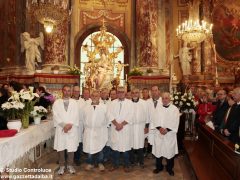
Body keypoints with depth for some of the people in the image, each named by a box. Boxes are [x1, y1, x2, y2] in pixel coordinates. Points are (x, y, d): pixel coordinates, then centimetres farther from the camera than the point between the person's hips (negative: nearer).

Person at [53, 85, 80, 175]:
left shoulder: (74, 102, 8)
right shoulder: (57, 102, 5)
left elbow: (76, 115, 0)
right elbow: (56, 116, -4)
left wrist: (70, 124, -13)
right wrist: (64, 125, -14)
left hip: (72, 129, 1)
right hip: (61, 128, 0)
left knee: (71, 147, 5)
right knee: (60, 147, 5)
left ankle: (70, 165, 22)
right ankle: (62, 166, 22)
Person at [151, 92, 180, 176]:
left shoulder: (175, 109, -3)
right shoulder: (157, 108, 4)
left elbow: (175, 122, -9)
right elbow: (154, 119, -2)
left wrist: (167, 129, -18)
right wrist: (159, 128, -17)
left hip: (170, 134, -1)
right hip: (158, 133, 2)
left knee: (170, 151, 8)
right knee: (158, 150, 9)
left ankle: (169, 168, 29)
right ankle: (159, 167, 29)